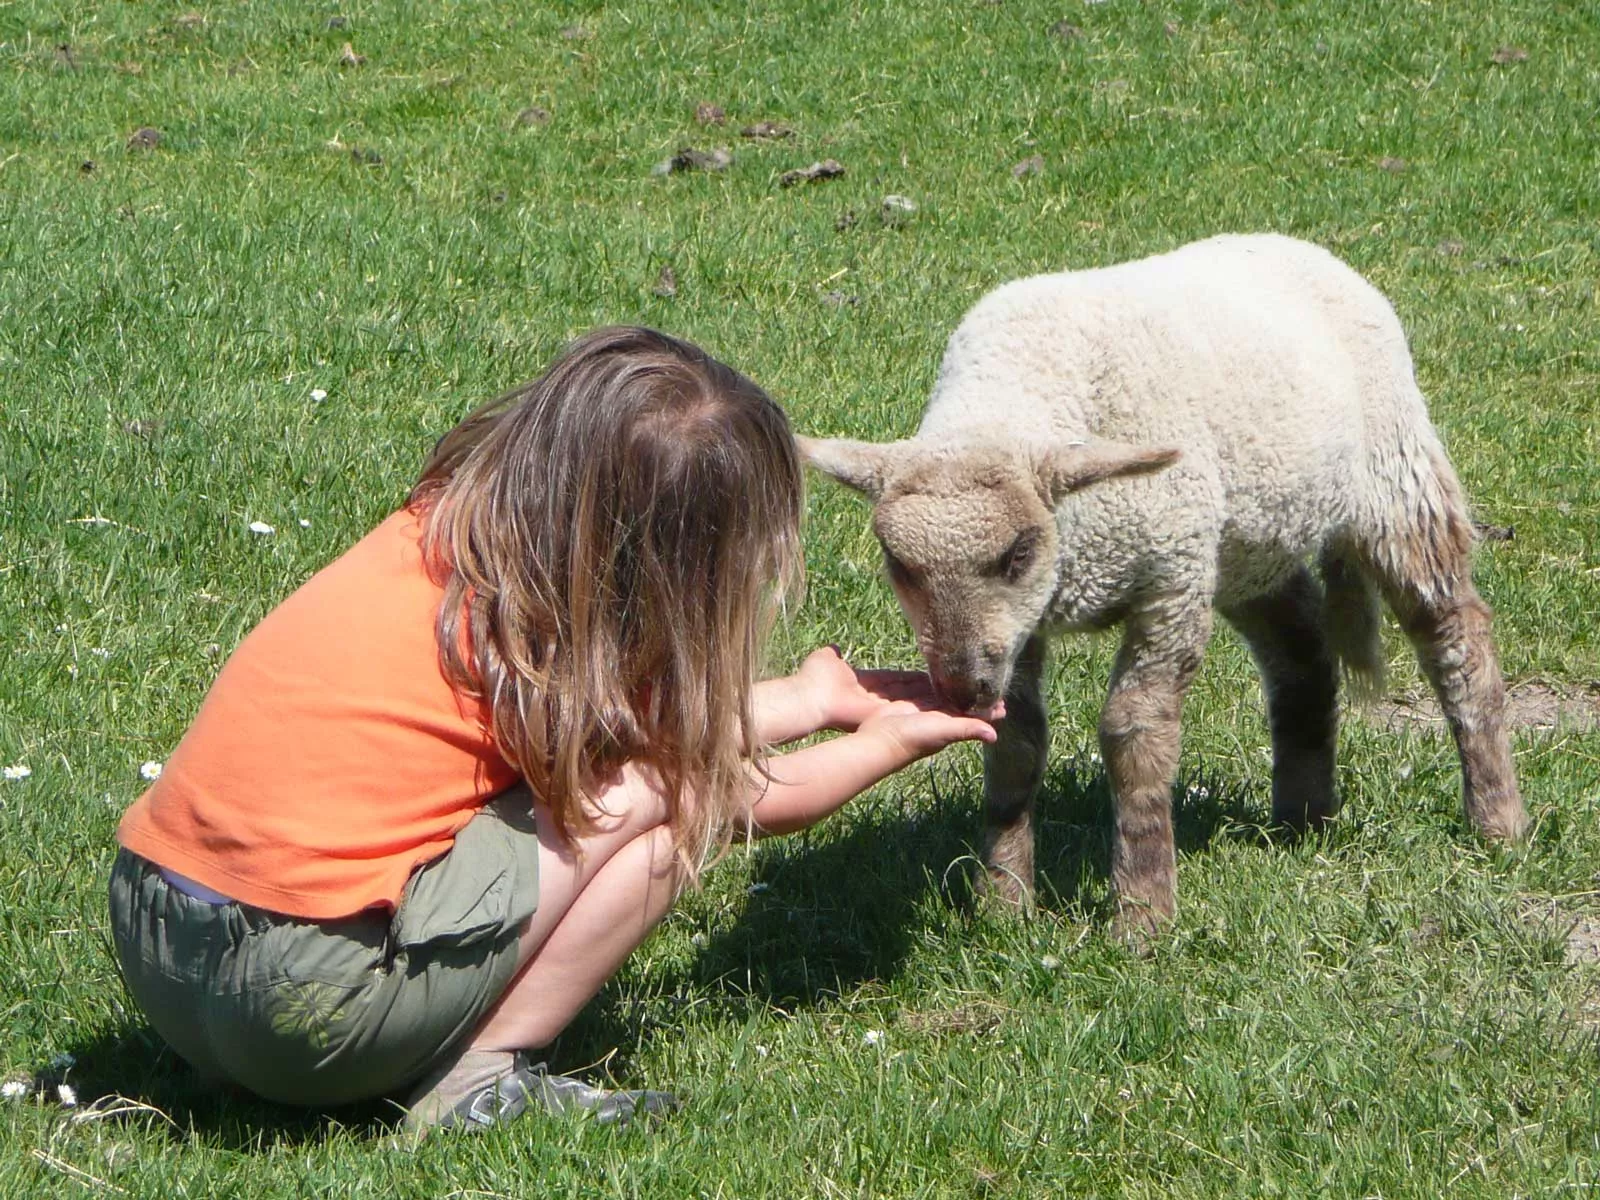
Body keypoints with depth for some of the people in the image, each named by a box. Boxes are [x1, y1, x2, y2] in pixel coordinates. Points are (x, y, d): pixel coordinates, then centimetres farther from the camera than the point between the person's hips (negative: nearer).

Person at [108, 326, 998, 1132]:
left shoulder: (437, 532, 9)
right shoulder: (537, 642, -10)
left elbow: (641, 719, 28)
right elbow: (749, 799, 9)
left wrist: (809, 699, 39)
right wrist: (887, 745, 27)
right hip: (300, 1013, -8)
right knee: (679, 789, -4)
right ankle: (481, 1081, -3)